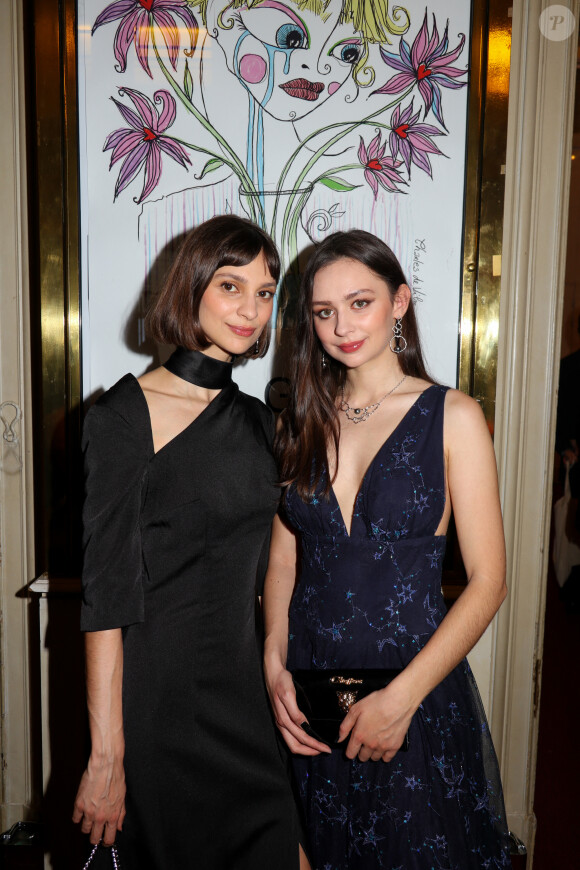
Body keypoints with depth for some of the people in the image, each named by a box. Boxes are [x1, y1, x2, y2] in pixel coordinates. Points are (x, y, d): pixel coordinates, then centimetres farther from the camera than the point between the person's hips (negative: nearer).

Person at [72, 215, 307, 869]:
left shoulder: (256, 419, 7)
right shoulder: (126, 415, -13)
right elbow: (107, 594, -16)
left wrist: (276, 678, 11)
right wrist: (106, 757, -16)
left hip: (243, 693, 6)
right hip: (159, 698, -6)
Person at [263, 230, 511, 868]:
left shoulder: (451, 416, -8)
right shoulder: (302, 422, 3)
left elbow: (487, 581, -10)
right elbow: (282, 559, 6)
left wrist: (402, 698, -15)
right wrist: (274, 665, -7)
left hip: (416, 687, -2)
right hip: (307, 693, 3)